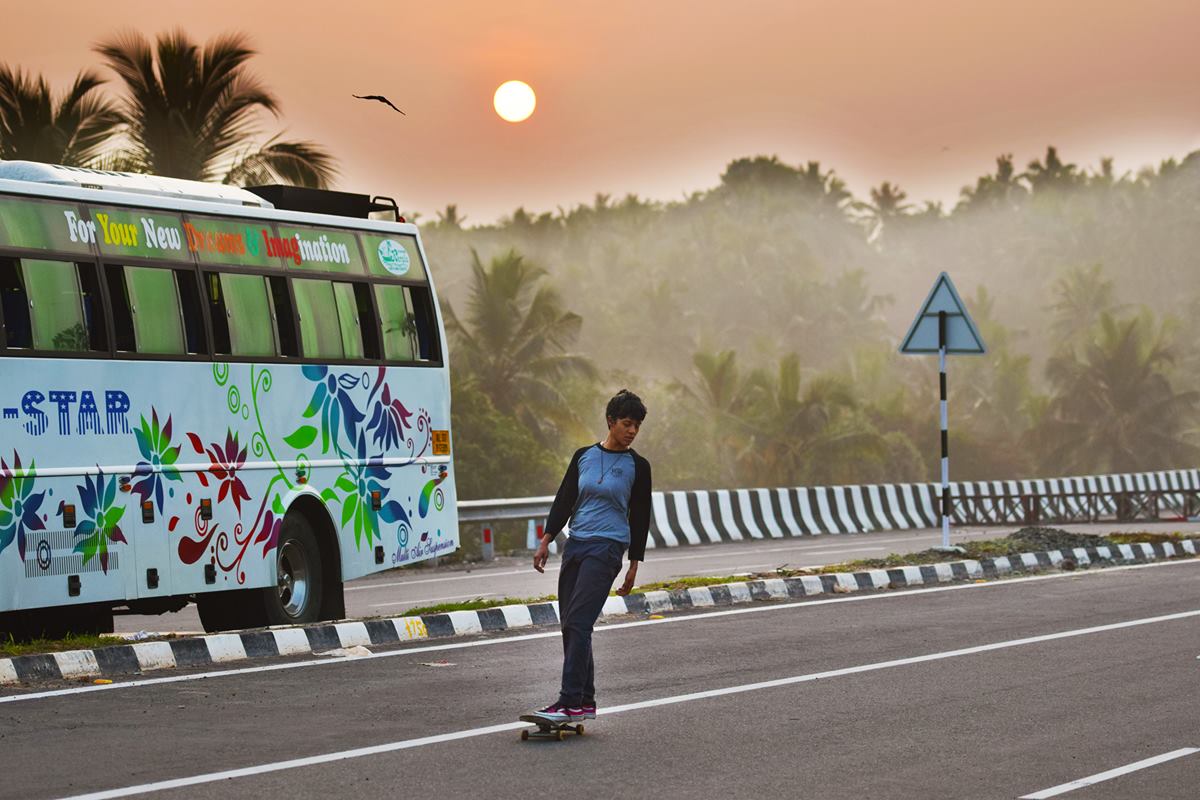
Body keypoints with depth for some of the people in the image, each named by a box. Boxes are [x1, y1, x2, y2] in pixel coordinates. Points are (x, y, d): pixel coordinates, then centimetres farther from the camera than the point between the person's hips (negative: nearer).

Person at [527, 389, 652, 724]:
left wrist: (634, 565, 2)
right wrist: (546, 540, 2)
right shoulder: (583, 456, 9)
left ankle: (570, 702, -19)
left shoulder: (637, 466, -1)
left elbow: (640, 517, 3)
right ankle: (585, 702, 12)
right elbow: (564, 500, 10)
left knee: (577, 623, -16)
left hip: (607, 548, -5)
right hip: (576, 545, 5)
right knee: (570, 624, 5)